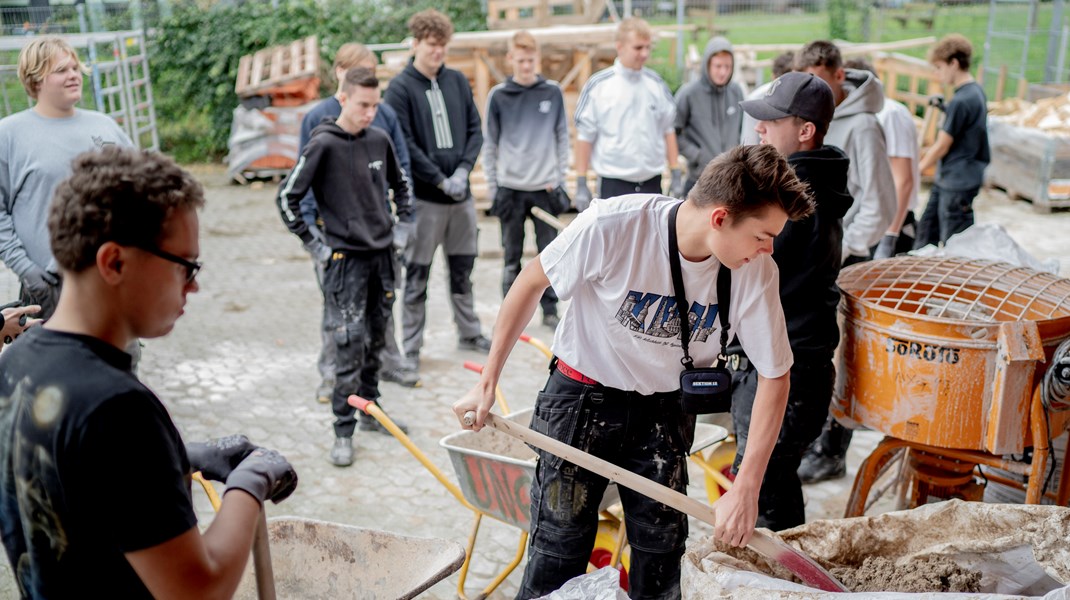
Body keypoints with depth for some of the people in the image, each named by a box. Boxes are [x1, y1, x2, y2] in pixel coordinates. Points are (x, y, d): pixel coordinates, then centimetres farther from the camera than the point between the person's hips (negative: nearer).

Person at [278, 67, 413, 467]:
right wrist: (313, 244, -7)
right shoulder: (324, 145, -11)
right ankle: (343, 432, 4)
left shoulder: (380, 140, 5)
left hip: (383, 255, 5)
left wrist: (404, 223, 14)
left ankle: (370, 408, 32)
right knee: (349, 347, -6)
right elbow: (287, 198, -8)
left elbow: (400, 183, 23)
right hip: (344, 258, -5)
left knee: (376, 340, 15)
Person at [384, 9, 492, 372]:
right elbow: (405, 145, -12)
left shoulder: (458, 81, 8)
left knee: (462, 269, 16)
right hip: (423, 196, -5)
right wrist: (440, 180, -14)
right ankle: (411, 347, 12)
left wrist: (463, 169, -5)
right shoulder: (401, 88, -7)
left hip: (460, 193, 5)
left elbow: (475, 130, 9)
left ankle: (469, 333, 31)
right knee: (417, 275, 2)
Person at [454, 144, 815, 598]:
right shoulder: (612, 225, -27)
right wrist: (487, 383, -7)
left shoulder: (756, 272, -19)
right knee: (558, 554, 1)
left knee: (661, 552, 9)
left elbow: (774, 376, -8)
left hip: (666, 407, 3)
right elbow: (532, 282, -11)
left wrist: (746, 489, -15)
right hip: (582, 396, -2)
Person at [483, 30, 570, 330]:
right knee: (512, 255, 6)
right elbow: (490, 143, 4)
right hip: (510, 187, -1)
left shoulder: (553, 92, 3)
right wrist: (492, 185, 1)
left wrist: (559, 179, 1)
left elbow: (562, 137, 7)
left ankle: (550, 310, 16)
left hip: (546, 187, 1)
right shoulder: (498, 95, 0)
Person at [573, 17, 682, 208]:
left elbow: (668, 129, 12)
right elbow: (584, 136, -3)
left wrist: (676, 174, 7)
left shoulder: (657, 84, 6)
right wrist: (581, 184, -6)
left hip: (652, 183, 4)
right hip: (614, 185, -4)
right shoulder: (598, 85, -5)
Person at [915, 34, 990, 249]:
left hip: (958, 183, -10)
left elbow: (942, 147, -16)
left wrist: (917, 169, -3)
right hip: (947, 179, 10)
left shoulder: (961, 100, -22)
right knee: (927, 227, 18)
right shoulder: (976, 90, 8)